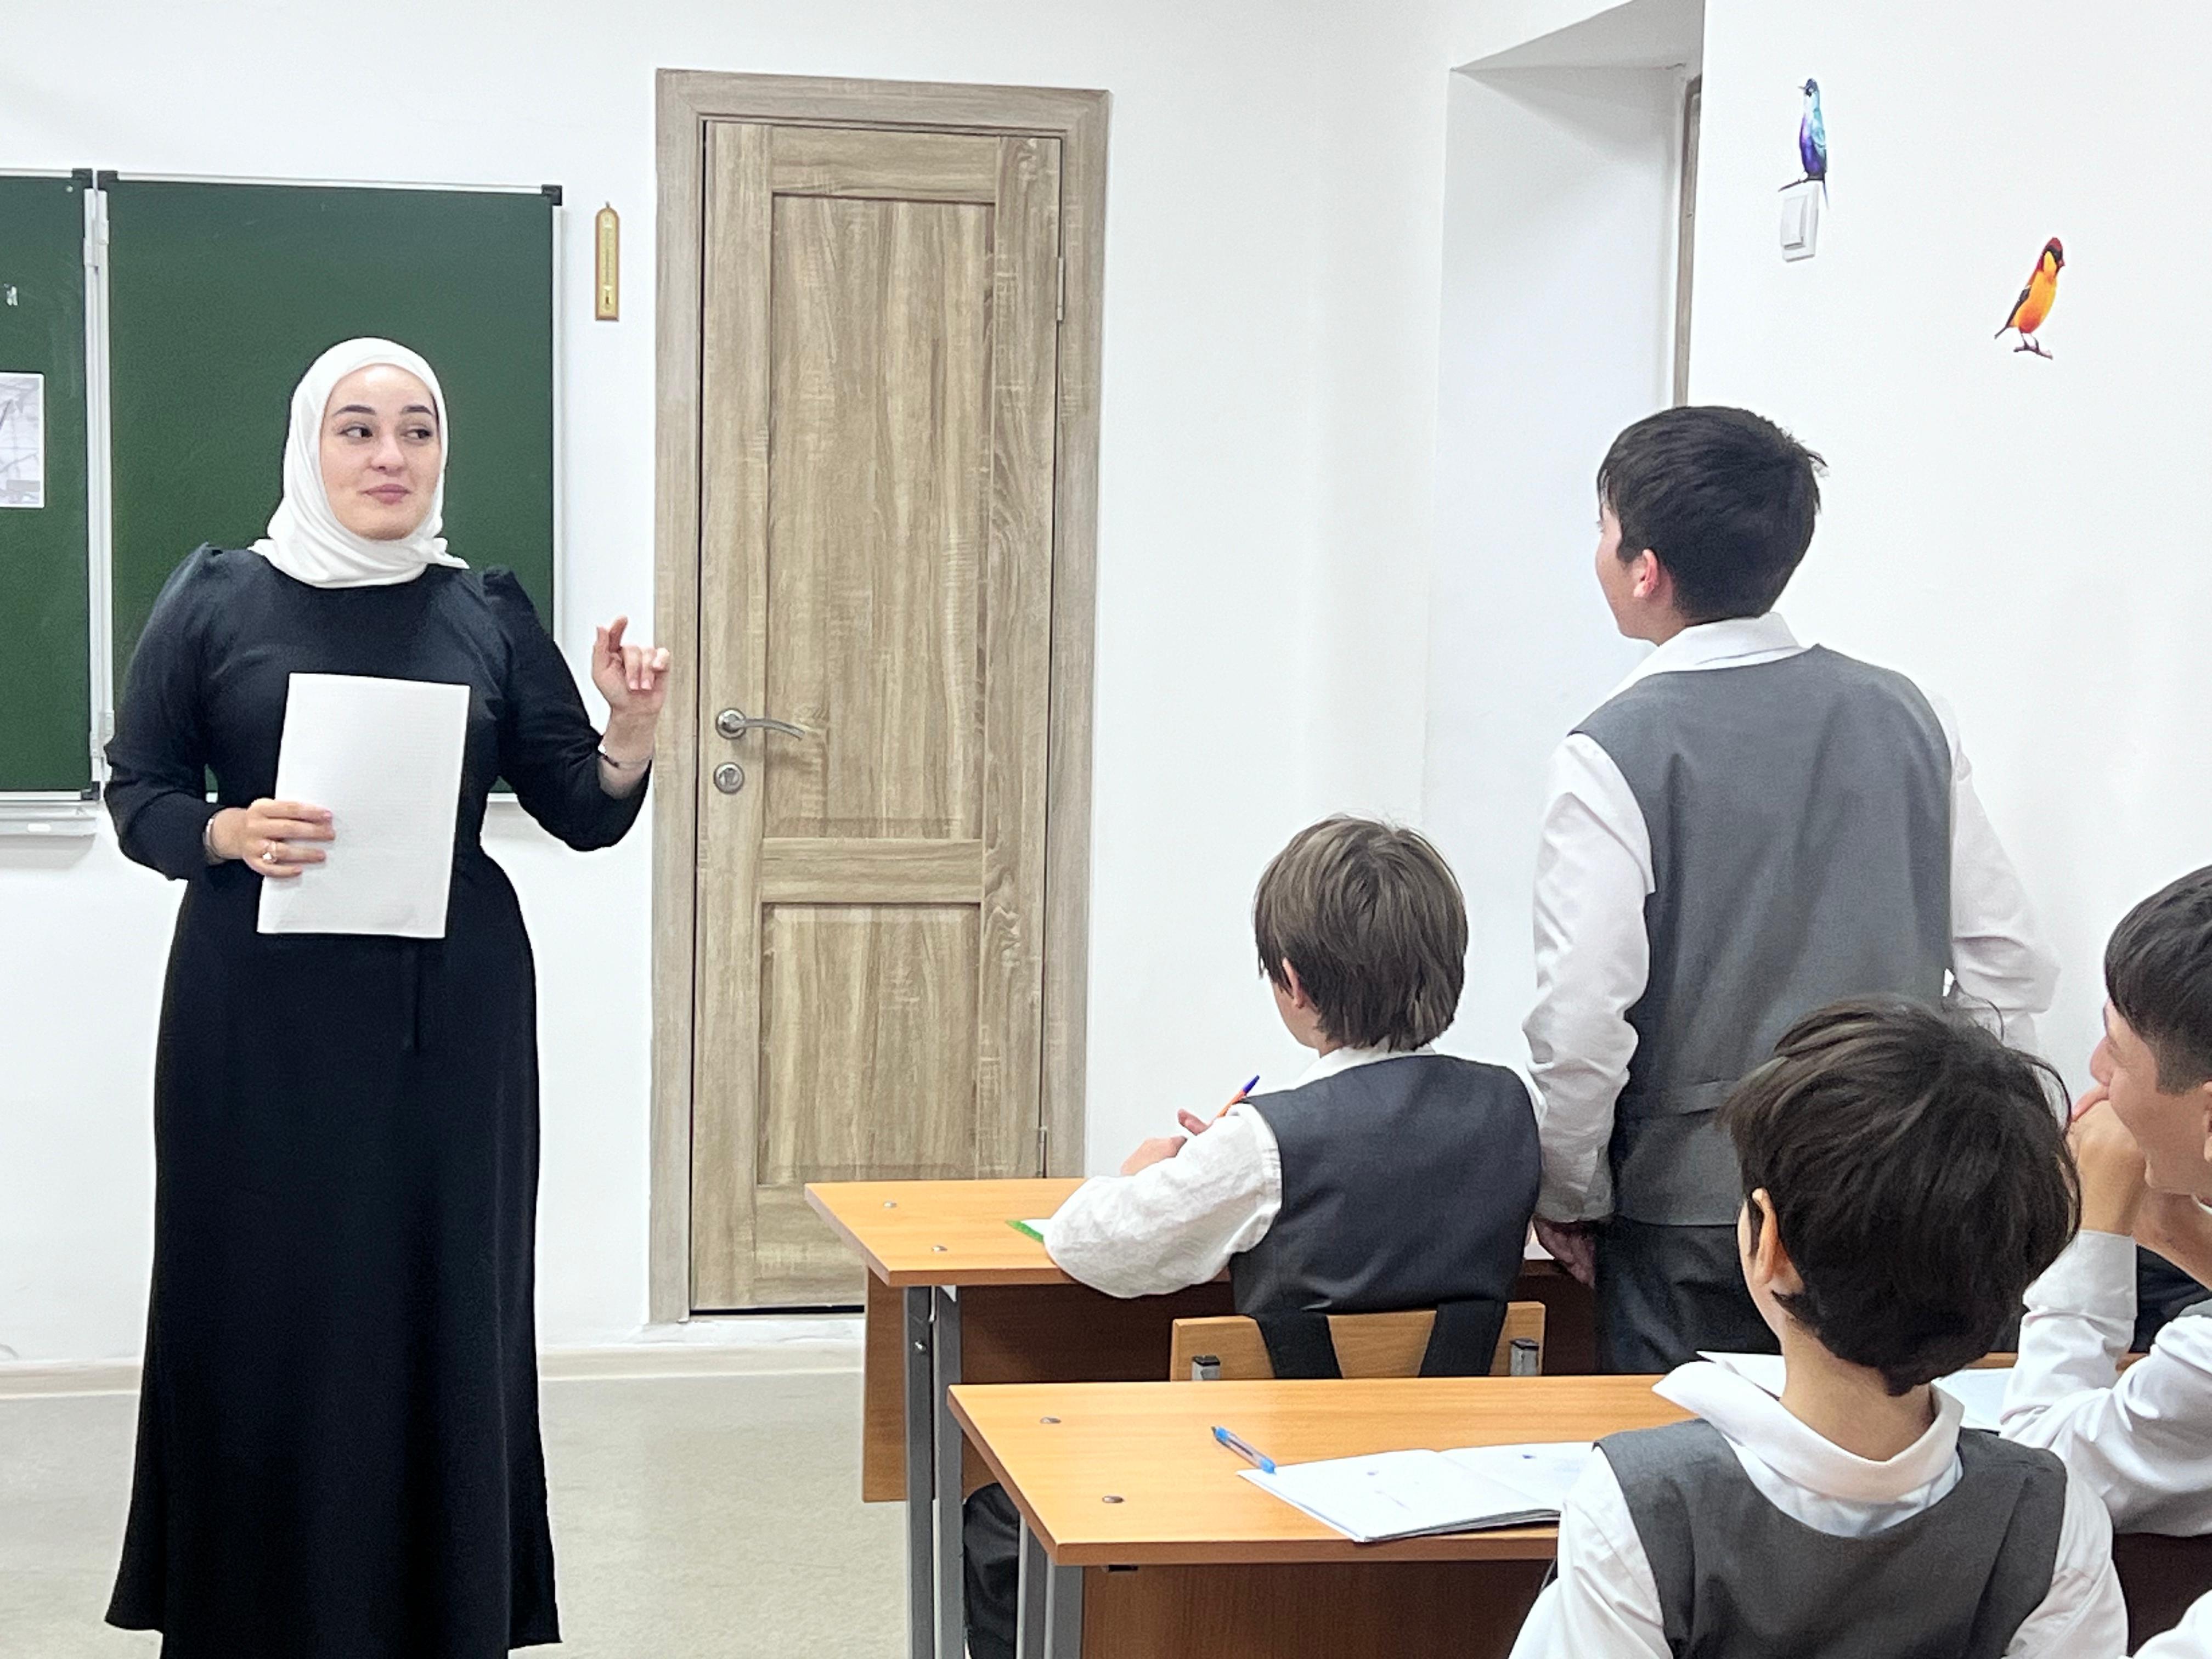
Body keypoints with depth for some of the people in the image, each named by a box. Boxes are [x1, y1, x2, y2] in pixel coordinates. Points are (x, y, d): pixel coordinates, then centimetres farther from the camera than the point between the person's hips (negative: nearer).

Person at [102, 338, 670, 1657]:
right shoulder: (217, 600, 2)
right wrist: (230, 831, -16)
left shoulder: (488, 616, 6)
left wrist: (631, 735, -16)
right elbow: (137, 793, 4)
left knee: (444, 1309, 2)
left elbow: (584, 815, 5)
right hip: (261, 1018, -1)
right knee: (263, 1309, -1)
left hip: (450, 1016, 1)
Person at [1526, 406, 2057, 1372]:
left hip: (1693, 1208, -4)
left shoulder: (1615, 754, -13)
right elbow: (2011, 966, 5)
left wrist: (1568, 1197, -1)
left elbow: (1581, 1021, -16)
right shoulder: (1904, 714, 2)